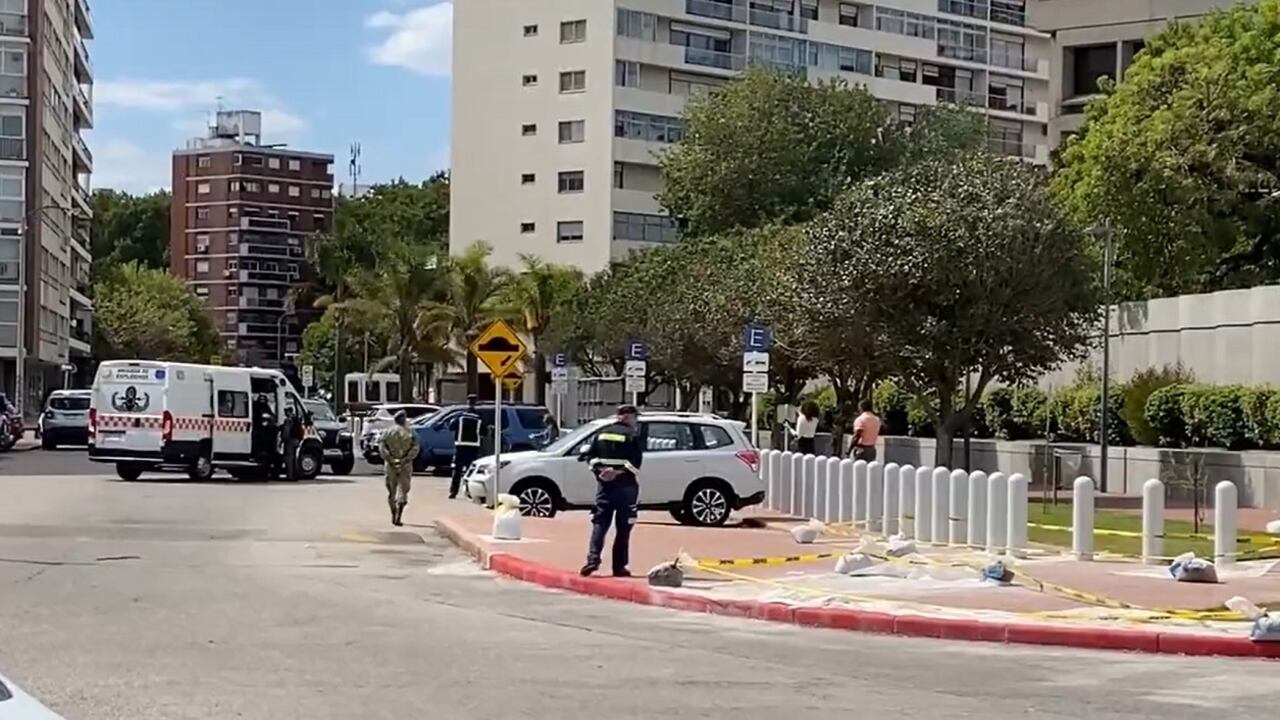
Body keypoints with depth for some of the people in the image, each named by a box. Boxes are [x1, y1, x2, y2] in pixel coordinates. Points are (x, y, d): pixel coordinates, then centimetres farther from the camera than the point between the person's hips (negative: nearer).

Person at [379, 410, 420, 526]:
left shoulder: (388, 432, 6)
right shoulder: (411, 433, 1)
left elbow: (381, 446, -4)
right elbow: (415, 448, -10)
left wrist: (389, 459, -6)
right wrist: (406, 459, -8)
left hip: (391, 464, 2)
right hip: (405, 465, -2)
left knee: (391, 490, 13)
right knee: (403, 490, 1)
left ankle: (394, 516, 16)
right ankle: (398, 517, -13)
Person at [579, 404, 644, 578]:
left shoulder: (601, 433, 10)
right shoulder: (632, 435, -5)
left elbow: (589, 456, 5)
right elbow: (635, 462, -15)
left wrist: (600, 470, -4)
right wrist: (618, 472, -14)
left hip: (604, 485, 4)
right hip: (625, 485, -4)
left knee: (599, 523, 6)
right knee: (623, 528, 3)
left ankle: (593, 559, -11)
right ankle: (619, 567, 3)